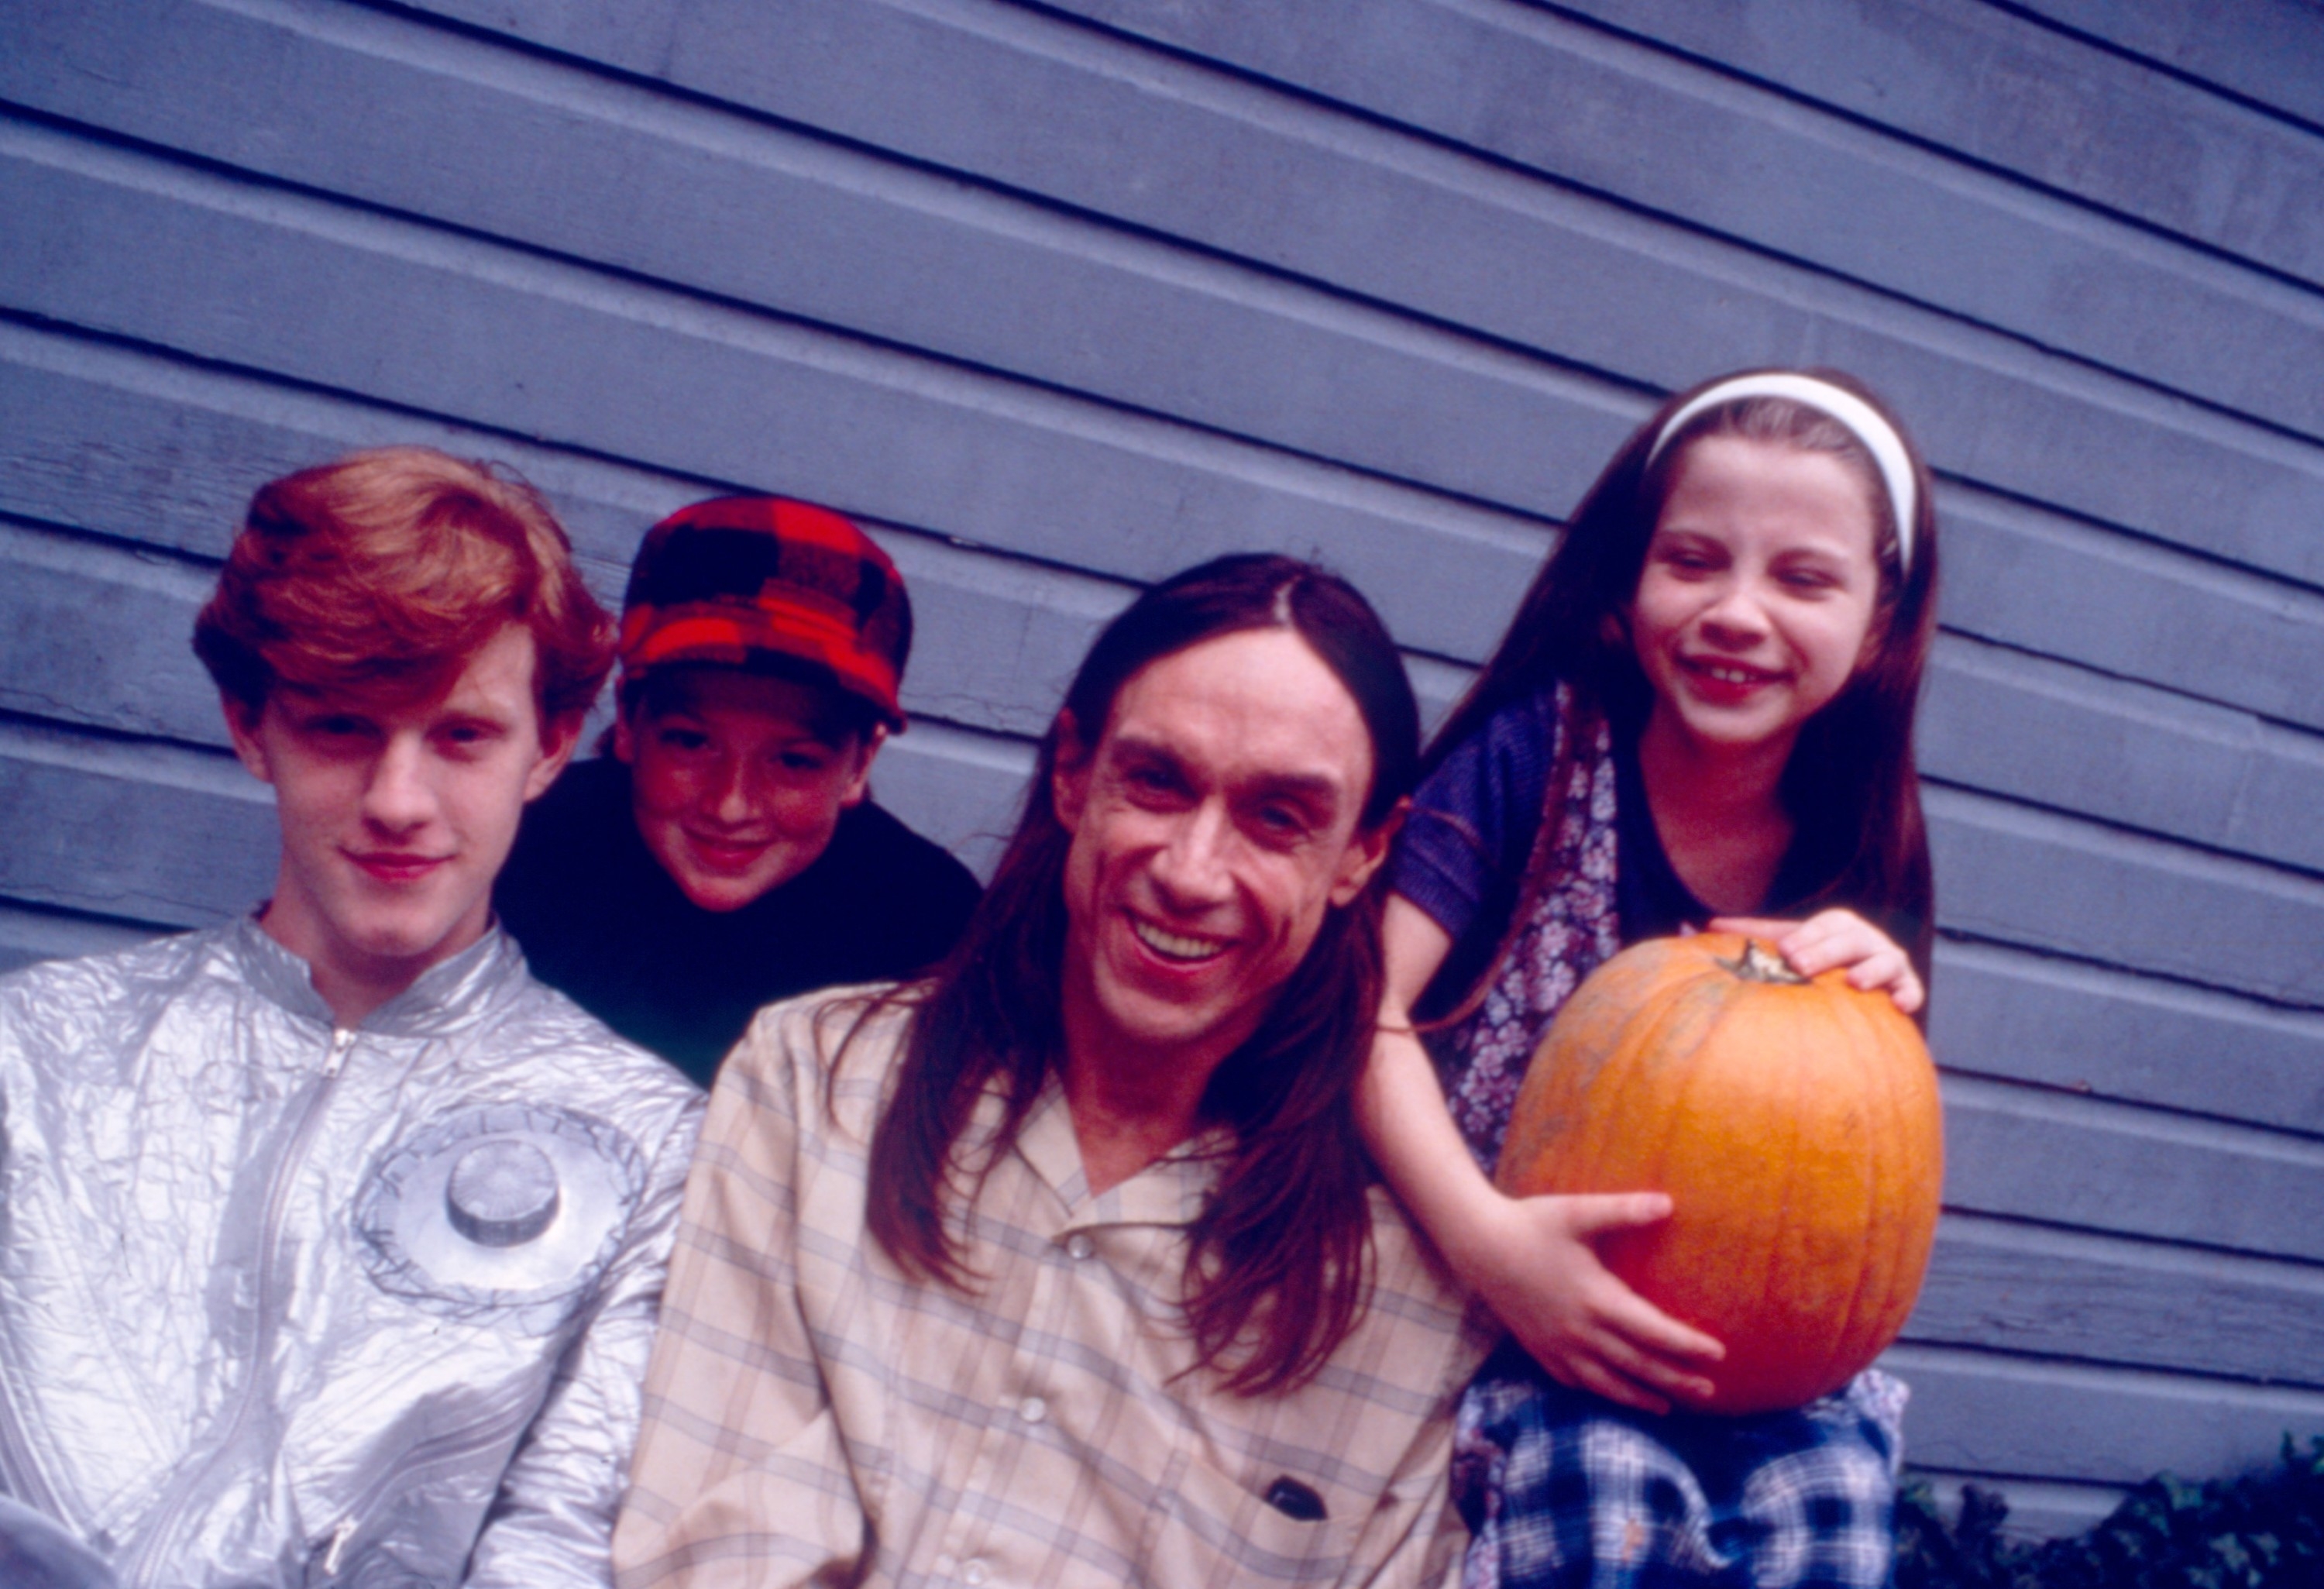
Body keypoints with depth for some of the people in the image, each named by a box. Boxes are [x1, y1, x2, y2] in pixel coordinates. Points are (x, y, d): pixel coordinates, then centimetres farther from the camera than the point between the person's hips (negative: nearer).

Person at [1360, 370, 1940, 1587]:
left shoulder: (1862, 847, 0)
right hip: (1498, 1301, -3)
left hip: (1753, 1337, 4)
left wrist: (1885, 1010, -16)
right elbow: (1362, 1005, -22)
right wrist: (1485, 1237, -35)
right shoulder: (1543, 749, -12)